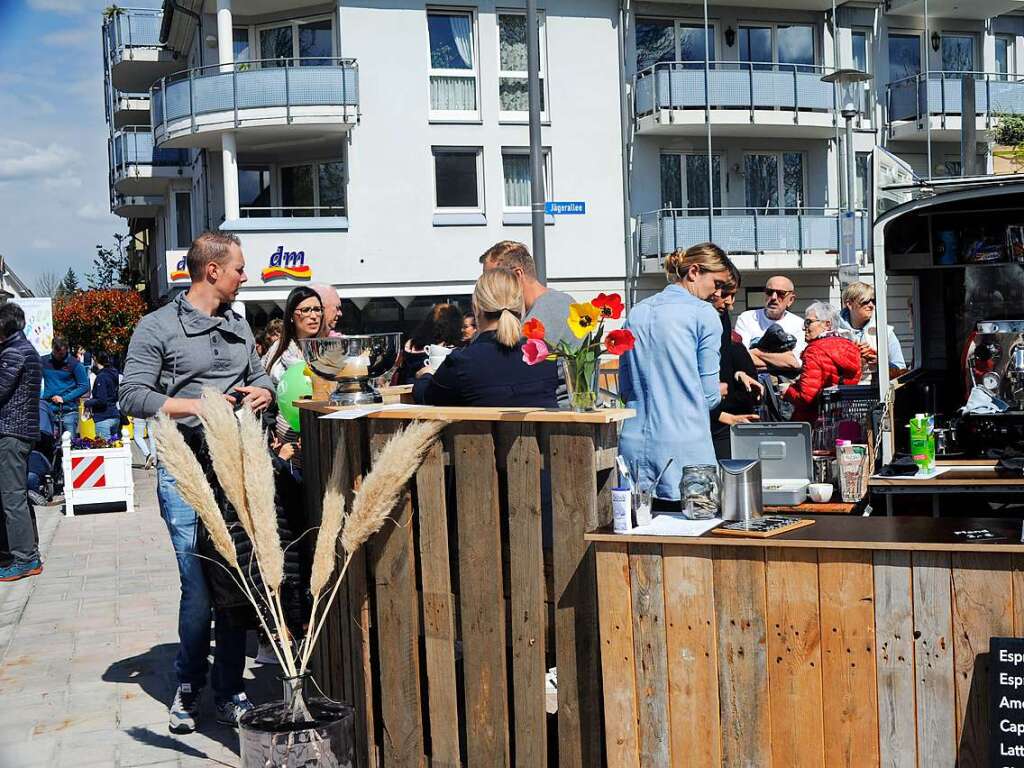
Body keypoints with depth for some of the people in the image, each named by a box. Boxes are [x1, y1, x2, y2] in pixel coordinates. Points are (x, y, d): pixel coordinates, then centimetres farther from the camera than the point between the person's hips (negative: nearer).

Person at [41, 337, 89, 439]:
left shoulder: (74, 363, -3)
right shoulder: (44, 361, 5)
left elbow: (84, 386, -4)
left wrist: (64, 398, -10)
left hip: (68, 410, -3)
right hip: (48, 409, 3)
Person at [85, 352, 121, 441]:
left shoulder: (101, 377, -13)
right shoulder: (114, 374, 12)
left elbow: (101, 401, -19)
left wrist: (88, 403, -2)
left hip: (104, 418, -9)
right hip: (115, 416, 9)